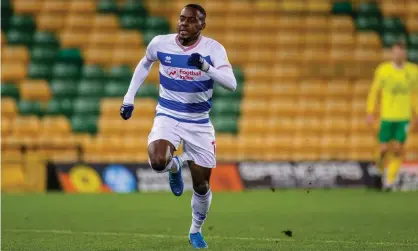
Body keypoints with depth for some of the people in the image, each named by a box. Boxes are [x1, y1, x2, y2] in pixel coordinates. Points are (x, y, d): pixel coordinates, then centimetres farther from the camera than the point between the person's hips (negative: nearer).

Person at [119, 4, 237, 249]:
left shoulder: (213, 48, -15)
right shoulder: (160, 43, -8)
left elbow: (231, 84, -27)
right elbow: (145, 64, 15)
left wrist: (206, 67, -43)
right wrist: (129, 97, 13)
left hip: (199, 122, 0)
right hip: (168, 116, 0)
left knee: (202, 185, 5)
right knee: (158, 162, -30)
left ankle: (196, 231, 33)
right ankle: (175, 165, 9)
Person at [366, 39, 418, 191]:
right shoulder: (383, 70, -4)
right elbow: (374, 91, 3)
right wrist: (370, 112, -2)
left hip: (404, 117, 1)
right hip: (387, 116, -1)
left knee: (398, 150, -6)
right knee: (384, 149, -1)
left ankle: (390, 181, 3)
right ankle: (381, 167, 31)